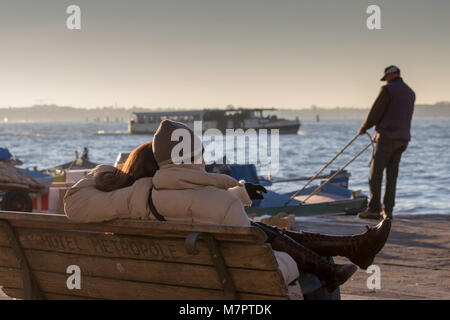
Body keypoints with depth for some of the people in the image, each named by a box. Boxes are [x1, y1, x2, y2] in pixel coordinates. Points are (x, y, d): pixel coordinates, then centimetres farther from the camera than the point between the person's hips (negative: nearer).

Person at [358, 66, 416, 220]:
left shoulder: (387, 89, -9)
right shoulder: (410, 93, 14)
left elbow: (376, 112, -7)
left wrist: (364, 128, 9)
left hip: (387, 138, -7)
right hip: (402, 139, 7)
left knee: (375, 173, 0)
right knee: (392, 175, 9)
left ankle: (373, 209, 0)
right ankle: (388, 210, 7)